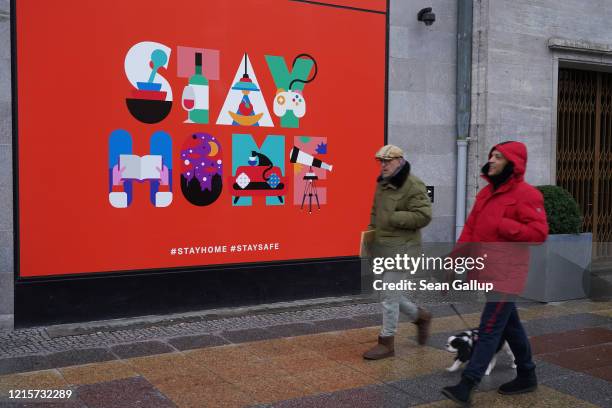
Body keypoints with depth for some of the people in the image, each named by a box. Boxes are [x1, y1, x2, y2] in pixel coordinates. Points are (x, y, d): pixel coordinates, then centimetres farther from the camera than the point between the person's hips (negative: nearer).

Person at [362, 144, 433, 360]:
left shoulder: (413, 186, -14)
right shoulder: (381, 184, 12)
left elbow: (423, 216, -21)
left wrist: (393, 218, -22)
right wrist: (372, 227, 9)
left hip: (401, 249, -9)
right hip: (382, 248, 9)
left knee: (389, 295, -4)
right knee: (389, 293, 17)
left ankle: (386, 343, 9)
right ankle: (420, 316, 38)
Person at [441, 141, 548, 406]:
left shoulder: (526, 194, -11)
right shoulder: (486, 194, 13)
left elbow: (539, 232, -18)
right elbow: (470, 230, 12)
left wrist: (501, 225, -20)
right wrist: (454, 262, 4)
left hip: (505, 275, -8)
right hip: (488, 273, 8)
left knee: (489, 330, -8)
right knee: (510, 326, 19)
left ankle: (466, 386, -8)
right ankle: (526, 376, 34)